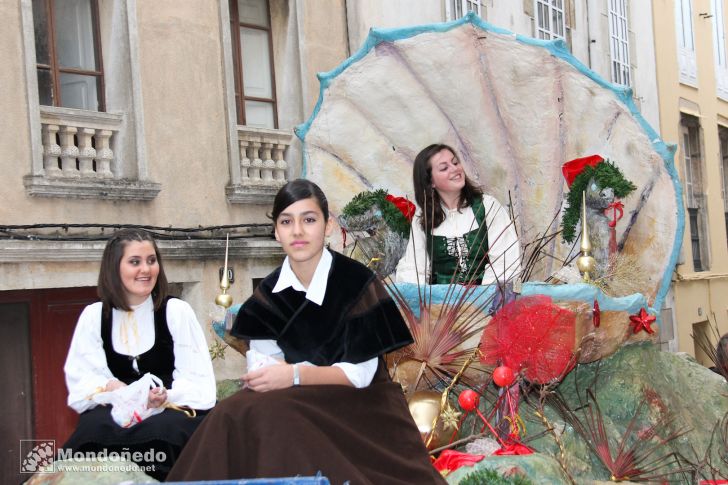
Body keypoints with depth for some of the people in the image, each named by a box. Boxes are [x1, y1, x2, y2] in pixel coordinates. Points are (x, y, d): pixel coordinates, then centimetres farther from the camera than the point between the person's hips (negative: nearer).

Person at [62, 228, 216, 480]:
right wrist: (108, 387, -22)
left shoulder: (177, 311, 0)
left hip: (172, 412, -1)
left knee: (164, 429, -34)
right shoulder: (93, 316, 8)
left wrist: (167, 396, -25)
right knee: (95, 428, -32)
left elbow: (199, 383, -5)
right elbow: (80, 379, 1)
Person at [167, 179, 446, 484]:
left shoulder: (357, 282, -13)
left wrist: (294, 375, -27)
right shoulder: (268, 292, 3)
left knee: (275, 421, -32)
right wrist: (268, 373, -23)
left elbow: (360, 374, -15)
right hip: (299, 402, 4)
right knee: (236, 415, -26)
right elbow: (264, 362, 0)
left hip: (357, 402, -4)